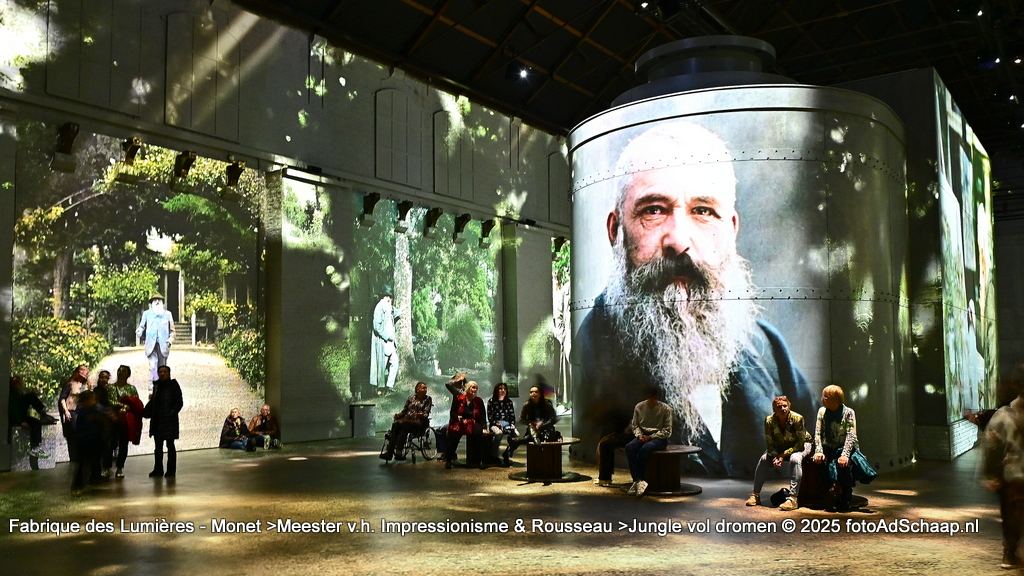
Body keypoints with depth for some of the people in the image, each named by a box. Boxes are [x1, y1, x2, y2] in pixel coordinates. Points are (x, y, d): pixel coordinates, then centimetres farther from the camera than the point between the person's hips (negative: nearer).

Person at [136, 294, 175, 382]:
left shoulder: (167, 314, 12)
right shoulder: (147, 313, 11)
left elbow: (172, 330, 15)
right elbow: (142, 326, 15)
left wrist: (170, 340, -1)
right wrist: (139, 332, -7)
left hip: (163, 345, 1)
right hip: (151, 345, -1)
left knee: (162, 367, 6)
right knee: (153, 366, -14)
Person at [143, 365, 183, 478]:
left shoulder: (173, 385, -6)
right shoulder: (156, 385, 9)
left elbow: (179, 403, -9)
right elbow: (153, 402, 14)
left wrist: (172, 413, -20)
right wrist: (145, 412, 0)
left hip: (169, 421, -5)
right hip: (157, 421, 5)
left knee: (170, 445, 1)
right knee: (158, 446, 11)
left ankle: (171, 471, 6)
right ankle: (158, 470, 18)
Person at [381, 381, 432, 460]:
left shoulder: (427, 399, 9)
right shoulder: (411, 398, 18)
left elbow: (426, 413, -1)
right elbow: (404, 411, 16)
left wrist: (422, 415, -24)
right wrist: (398, 415, -5)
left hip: (418, 422, -3)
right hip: (407, 419, 3)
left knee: (403, 425, -34)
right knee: (395, 424, -30)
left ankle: (399, 453, -39)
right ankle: (389, 452, -35)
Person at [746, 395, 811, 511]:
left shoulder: (797, 418, -29)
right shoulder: (769, 420, -18)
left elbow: (800, 443, -24)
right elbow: (769, 443, -9)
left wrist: (783, 455, -29)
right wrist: (776, 457, -27)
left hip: (802, 445, -4)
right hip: (780, 446, 4)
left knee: (795, 459, -35)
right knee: (764, 459, -17)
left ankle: (793, 498, -34)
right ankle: (755, 495, -5)